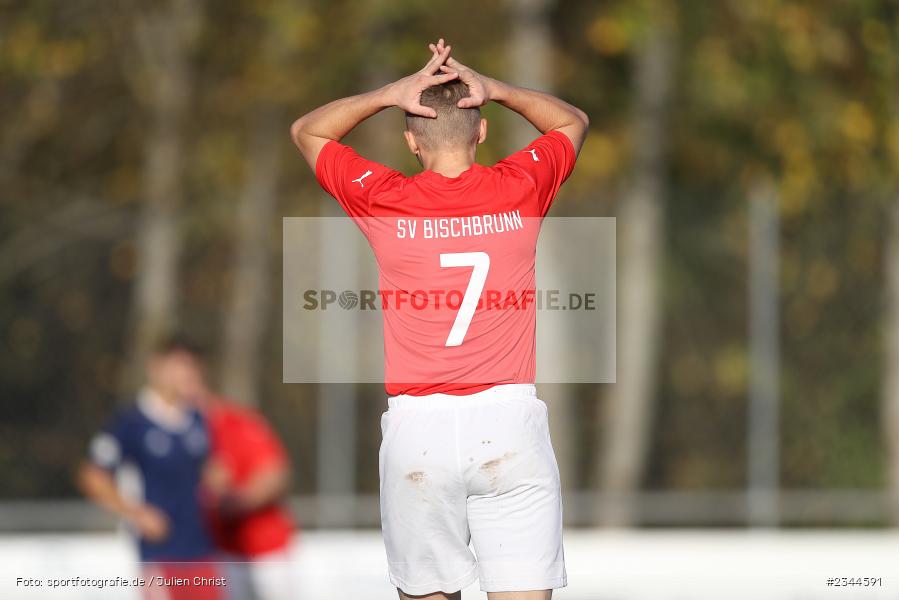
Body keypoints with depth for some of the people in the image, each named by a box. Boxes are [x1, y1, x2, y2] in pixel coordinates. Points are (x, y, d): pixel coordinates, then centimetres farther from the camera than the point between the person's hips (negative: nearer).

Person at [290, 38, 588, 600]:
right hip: (510, 426, 0)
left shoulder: (386, 201, 0)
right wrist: (490, 88, 10)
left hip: (418, 428, 0)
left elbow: (307, 131, 18)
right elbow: (573, 121, 23)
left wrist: (392, 93, 6)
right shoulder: (520, 189, 2)